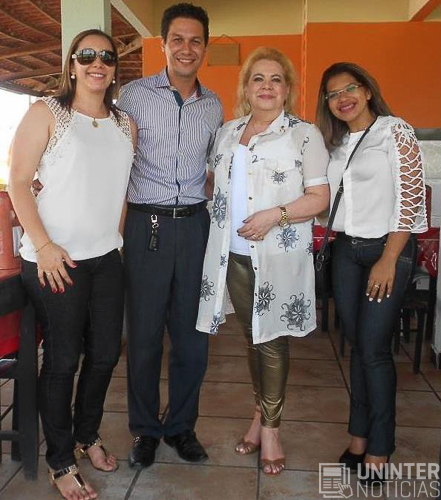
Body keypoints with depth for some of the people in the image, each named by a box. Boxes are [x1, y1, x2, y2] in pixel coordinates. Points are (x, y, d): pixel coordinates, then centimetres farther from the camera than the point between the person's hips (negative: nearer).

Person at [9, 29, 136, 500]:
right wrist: (44, 245, -16)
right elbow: (18, 182, -8)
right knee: (62, 359, 3)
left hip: (107, 257, 6)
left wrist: (119, 236, 10)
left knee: (105, 353, 12)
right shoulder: (46, 113, -4)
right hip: (55, 260, -5)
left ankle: (87, 435, 37)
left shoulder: (125, 124, 11)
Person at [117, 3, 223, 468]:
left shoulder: (214, 106, 11)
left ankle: (181, 425, 27)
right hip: (147, 223, -3)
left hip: (194, 223, 3)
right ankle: (145, 428, 24)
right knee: (144, 334, 5)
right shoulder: (134, 95, 1)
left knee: (193, 334, 8)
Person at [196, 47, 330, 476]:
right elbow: (215, 180, 24)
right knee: (252, 338, 14)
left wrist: (275, 215, -20)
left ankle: (270, 425, 21)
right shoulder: (227, 133, 13)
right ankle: (261, 415, 32)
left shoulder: (304, 134, -2)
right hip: (234, 255, 5)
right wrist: (219, 215, 7)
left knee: (272, 341, 3)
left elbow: (320, 196, -7)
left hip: (279, 257, -4)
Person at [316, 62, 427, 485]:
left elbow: (410, 198, -11)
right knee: (357, 345, 10)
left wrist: (388, 260, -15)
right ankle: (359, 435, 22)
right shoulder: (336, 143, 13)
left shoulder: (395, 132, -5)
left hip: (387, 248, -5)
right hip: (345, 249, 6)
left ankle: (379, 448, 12)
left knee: (374, 348, -5)